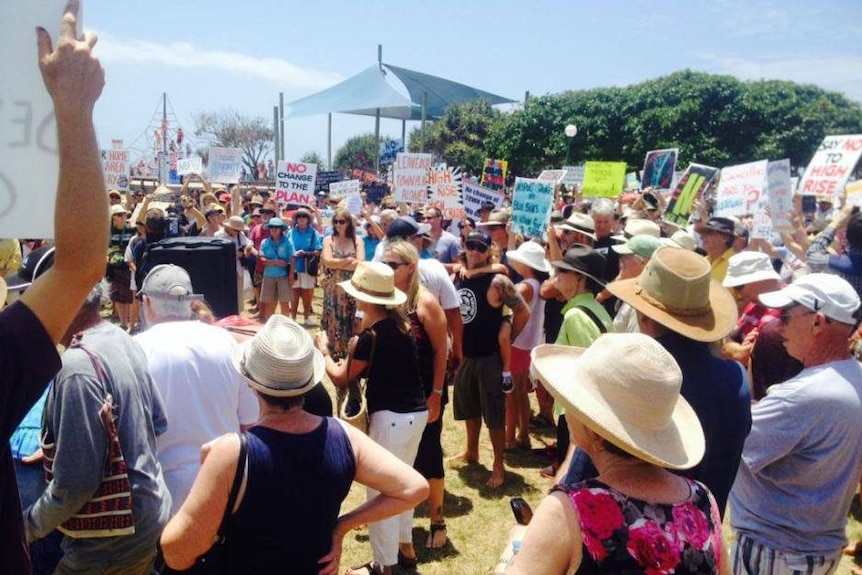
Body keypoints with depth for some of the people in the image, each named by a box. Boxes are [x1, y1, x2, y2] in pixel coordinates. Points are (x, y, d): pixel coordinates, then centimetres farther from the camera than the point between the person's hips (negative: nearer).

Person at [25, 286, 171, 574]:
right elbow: (158, 421, 11)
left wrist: (27, 527, -8)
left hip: (110, 543, -8)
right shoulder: (124, 340, 0)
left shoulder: (78, 366, -25)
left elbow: (75, 483, -25)